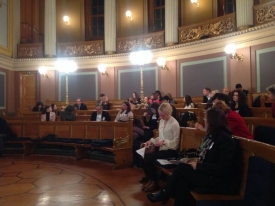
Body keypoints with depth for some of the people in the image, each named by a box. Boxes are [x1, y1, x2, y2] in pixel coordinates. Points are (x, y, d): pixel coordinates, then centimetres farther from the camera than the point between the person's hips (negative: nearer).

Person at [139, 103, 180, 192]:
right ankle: (149, 176, 10)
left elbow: (176, 142, -14)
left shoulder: (174, 124, -14)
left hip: (170, 150, -7)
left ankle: (154, 182, -2)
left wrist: (164, 142, -24)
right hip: (161, 147, 7)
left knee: (148, 158, -22)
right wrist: (152, 140, 0)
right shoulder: (161, 121, 9)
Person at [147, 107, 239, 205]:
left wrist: (198, 166, -18)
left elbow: (222, 168, -24)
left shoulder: (225, 139, -18)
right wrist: (198, 161, -2)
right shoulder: (212, 135, 10)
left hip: (222, 182, -8)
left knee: (182, 168, -12)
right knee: (182, 182, -15)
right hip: (209, 174, 8)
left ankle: (164, 194, 8)